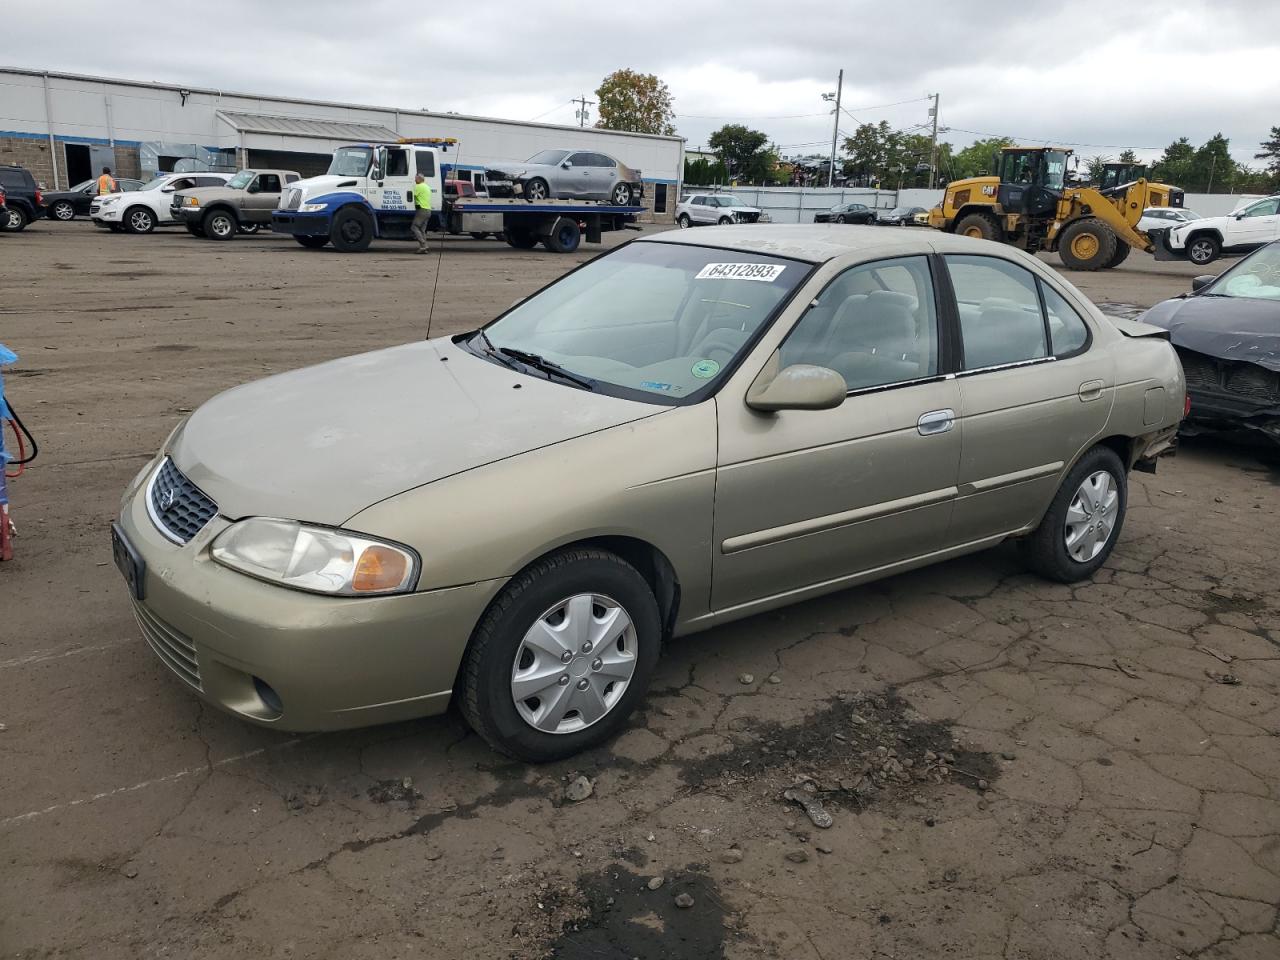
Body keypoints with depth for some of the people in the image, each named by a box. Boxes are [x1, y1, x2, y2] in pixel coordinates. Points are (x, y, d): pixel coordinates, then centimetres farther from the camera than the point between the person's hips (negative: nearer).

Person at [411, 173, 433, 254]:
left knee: (415, 227, -7)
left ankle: (423, 245, -16)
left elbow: (413, 195, -10)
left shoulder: (419, 186, -8)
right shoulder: (427, 187, 21)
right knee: (422, 230, 10)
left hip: (422, 209, -9)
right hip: (428, 210, 9)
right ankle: (424, 247, 4)